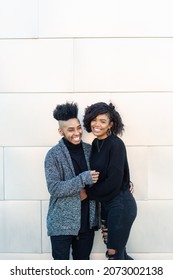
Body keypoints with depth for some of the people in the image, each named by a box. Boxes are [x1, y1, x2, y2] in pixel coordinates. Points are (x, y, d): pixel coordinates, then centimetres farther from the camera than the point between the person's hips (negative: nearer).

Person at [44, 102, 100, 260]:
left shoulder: (89, 149, 4)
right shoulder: (54, 154, -10)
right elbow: (54, 188, -18)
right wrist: (83, 179, -23)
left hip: (87, 219, 4)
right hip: (62, 221, -4)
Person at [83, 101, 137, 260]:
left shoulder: (116, 144, -17)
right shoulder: (95, 143, 7)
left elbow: (113, 182, -21)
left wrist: (88, 193, -11)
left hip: (120, 205, -8)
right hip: (106, 204, 8)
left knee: (114, 253, 2)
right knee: (118, 251, 17)